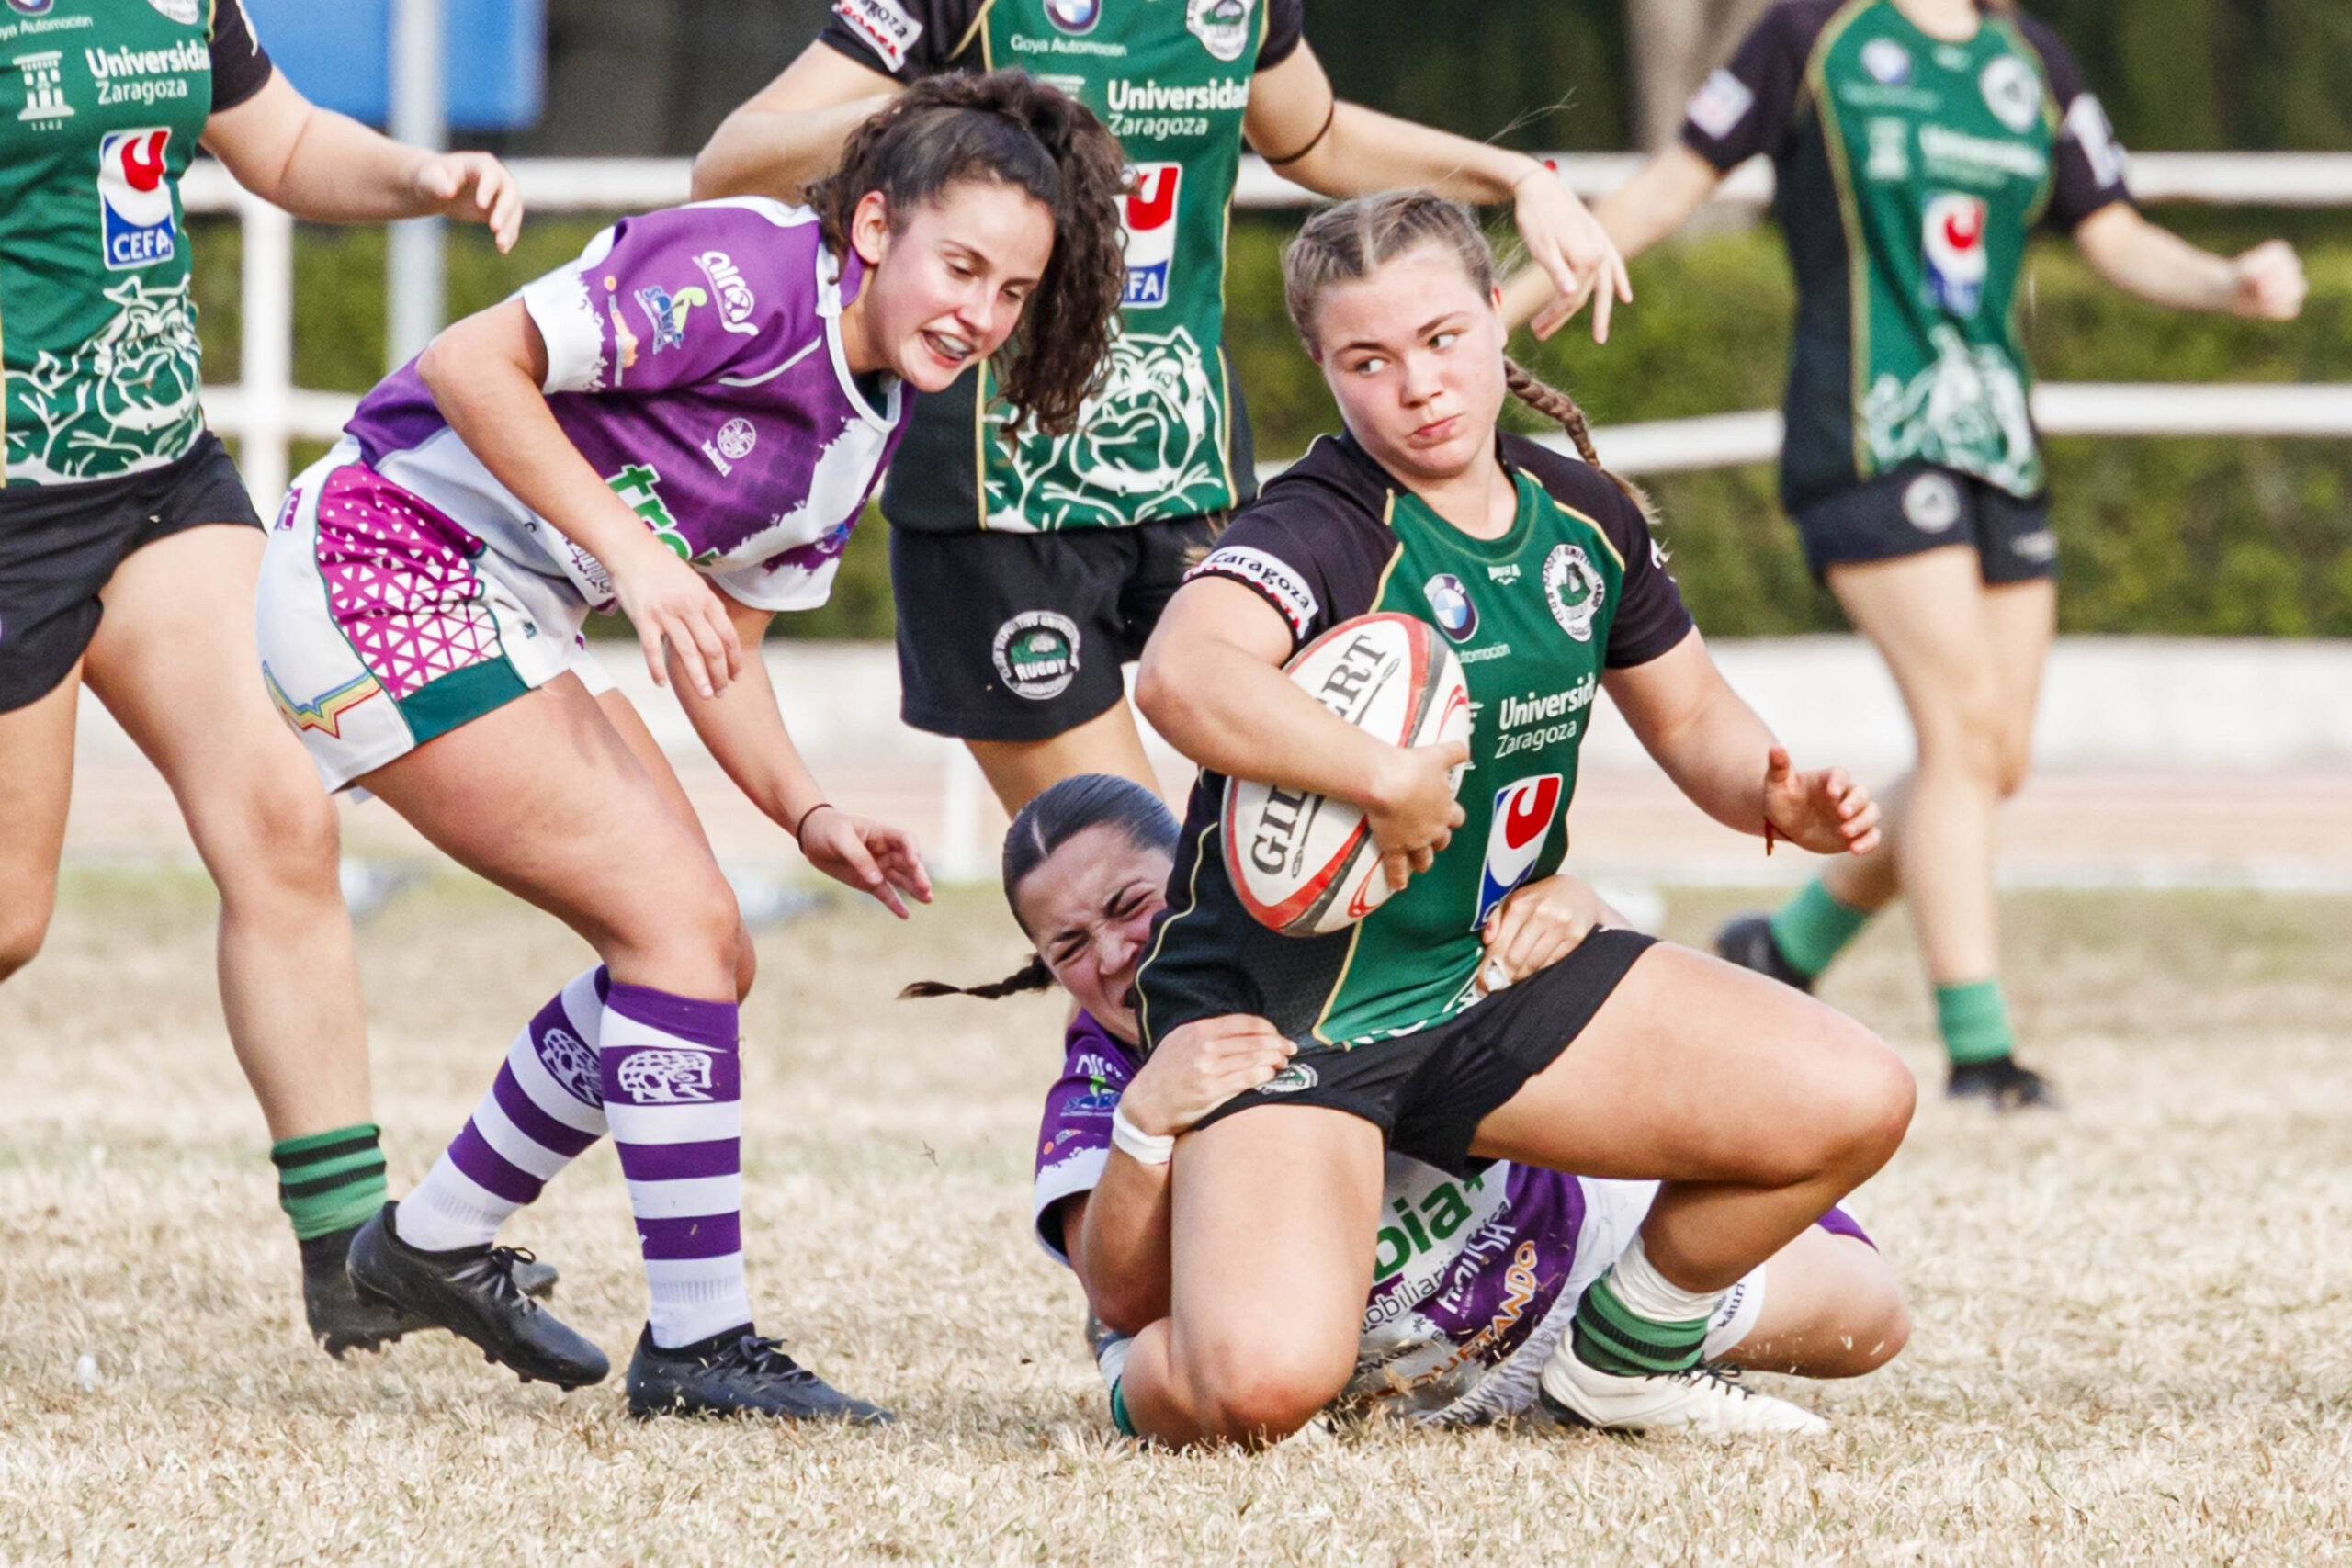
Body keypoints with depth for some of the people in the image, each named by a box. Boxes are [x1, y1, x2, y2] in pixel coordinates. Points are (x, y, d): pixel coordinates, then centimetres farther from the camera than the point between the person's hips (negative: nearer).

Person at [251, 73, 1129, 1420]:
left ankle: (437, 1246, 24)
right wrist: (631, 548, -27)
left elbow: (722, 643, 13)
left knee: (703, 954, 10)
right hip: (385, 562, -10)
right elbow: (470, 362, -25)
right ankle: (700, 1344, -10)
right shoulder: (748, 275, -20)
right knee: (681, 922, -14)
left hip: (504, 625, 10)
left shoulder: (874, 424, 8)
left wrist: (809, 815, -1)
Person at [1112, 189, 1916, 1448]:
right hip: (1280, 1014, -7)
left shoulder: (1581, 518, 4)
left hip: (1495, 981, 7)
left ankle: (1620, 1357, 22)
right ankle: (1151, 1374, 11)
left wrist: (1780, 802, -1)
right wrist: (1393, 782, -40)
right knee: (1261, 1388, -30)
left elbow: (1692, 718, 20)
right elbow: (1181, 675, -44)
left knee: (1853, 1103, -2)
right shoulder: (1322, 530, -21)